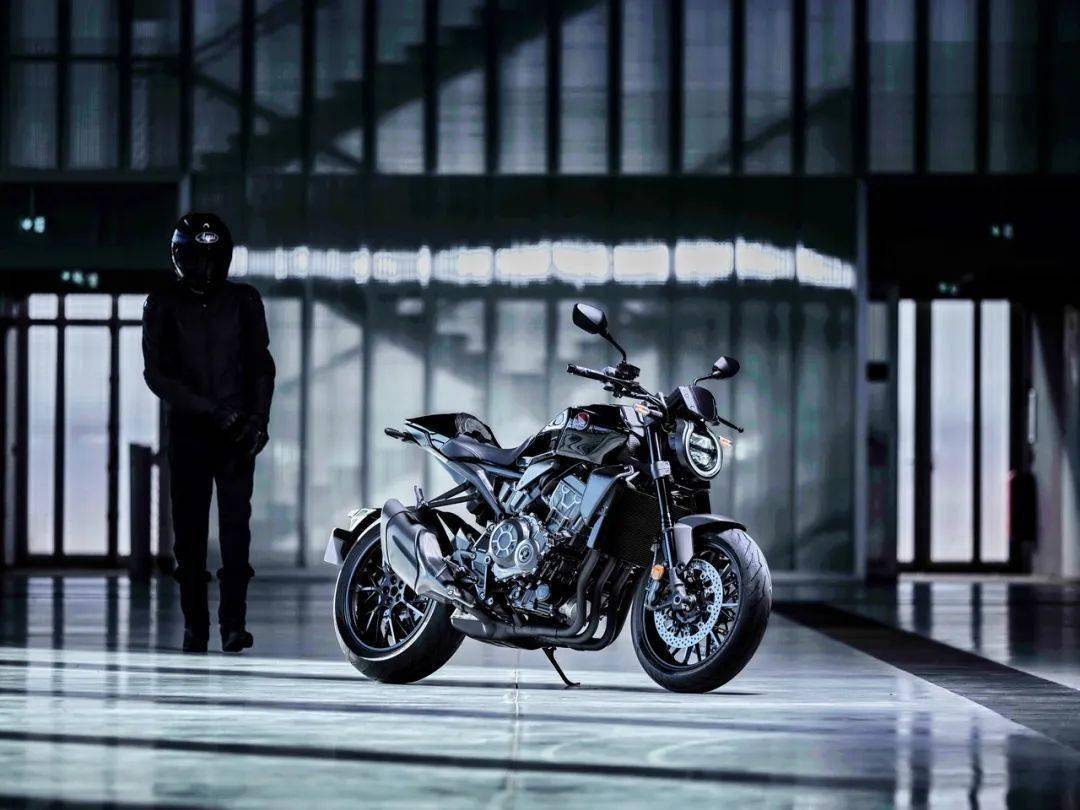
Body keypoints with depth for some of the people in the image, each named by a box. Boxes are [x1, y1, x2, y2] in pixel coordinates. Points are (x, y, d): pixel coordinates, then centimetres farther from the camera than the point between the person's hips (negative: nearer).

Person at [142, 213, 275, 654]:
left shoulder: (243, 302, 7)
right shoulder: (162, 307, 3)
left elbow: (261, 365, 11)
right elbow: (157, 374, -2)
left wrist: (258, 418, -4)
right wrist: (210, 410, -11)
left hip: (237, 432, 0)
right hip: (188, 431, 0)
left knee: (235, 525, -8)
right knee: (189, 530, 0)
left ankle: (234, 623, -8)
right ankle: (194, 625, 4)